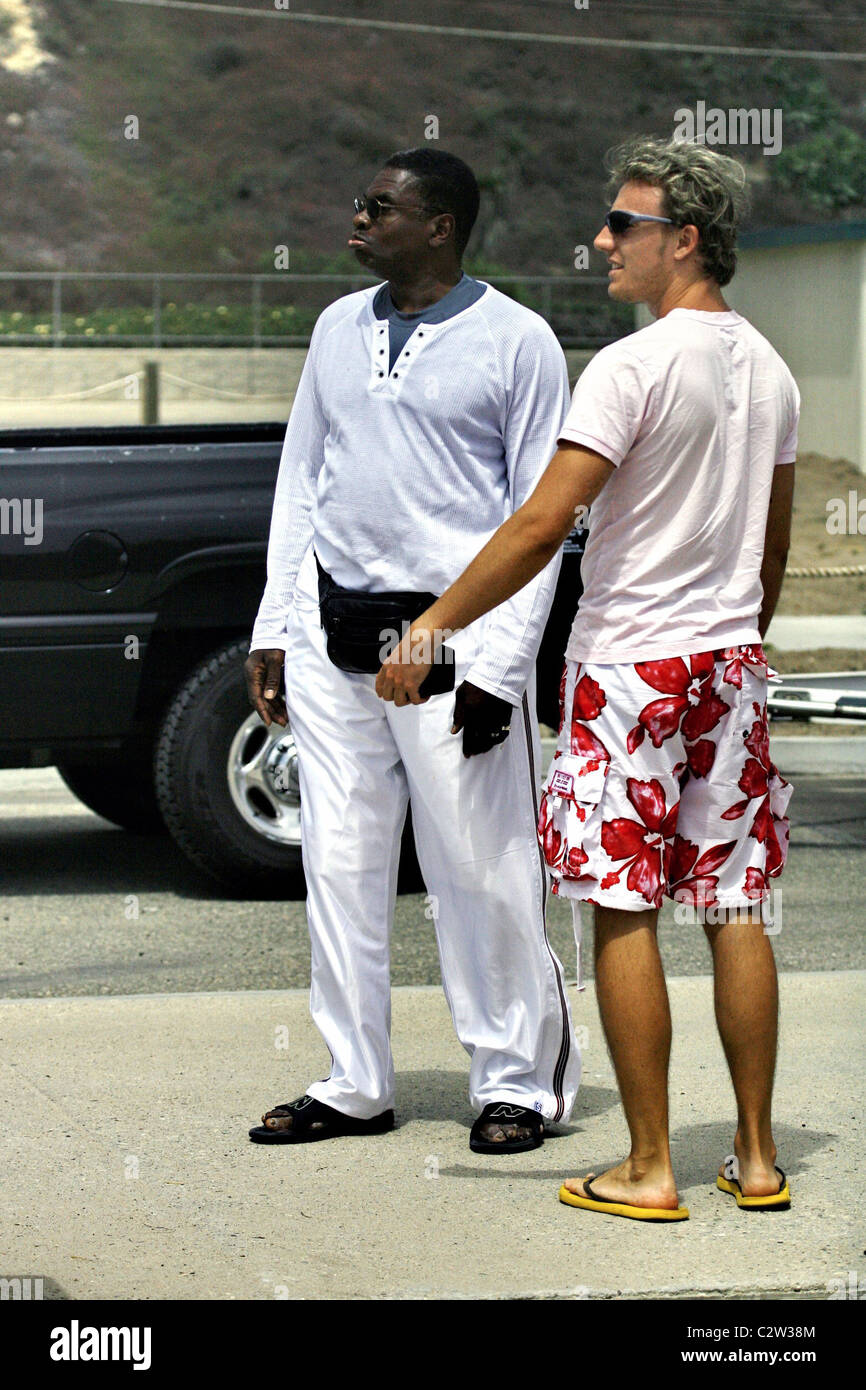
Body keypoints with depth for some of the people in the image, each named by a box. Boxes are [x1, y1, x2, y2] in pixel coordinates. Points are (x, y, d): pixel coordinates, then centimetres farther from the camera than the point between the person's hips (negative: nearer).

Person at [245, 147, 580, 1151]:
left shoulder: (517, 342, -3)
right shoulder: (339, 329, 13)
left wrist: (499, 663, -12)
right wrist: (273, 628, 12)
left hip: (450, 634, -5)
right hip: (334, 634, 5)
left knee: (480, 873, -1)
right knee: (341, 866, 7)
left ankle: (517, 1083, 12)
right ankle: (353, 1085, 18)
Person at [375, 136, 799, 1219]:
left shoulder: (635, 366, -14)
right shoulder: (768, 371, 11)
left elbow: (543, 523, -19)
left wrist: (431, 628, -15)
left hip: (629, 661, -7)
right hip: (730, 660, 7)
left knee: (624, 913, -2)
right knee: (734, 907, 10)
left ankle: (648, 1169, 0)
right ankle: (756, 1155, 13)